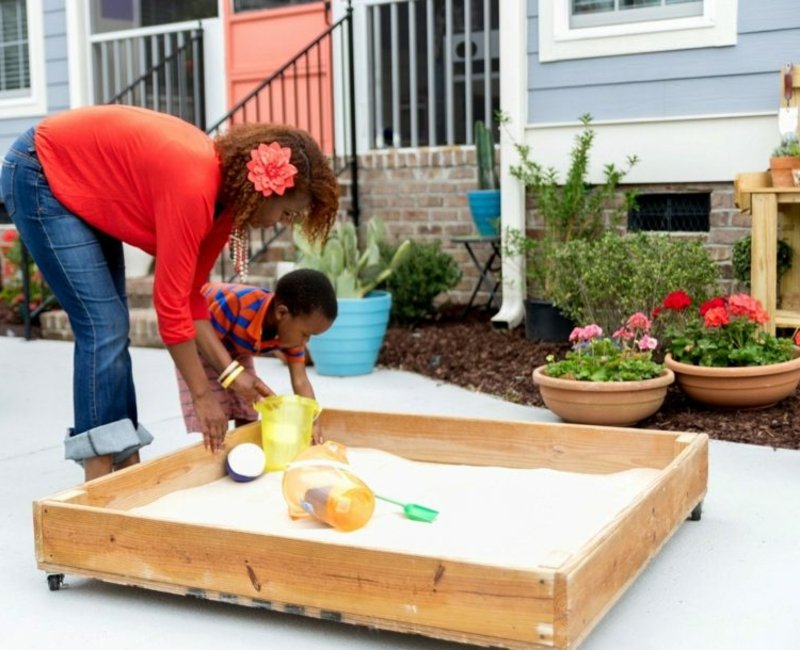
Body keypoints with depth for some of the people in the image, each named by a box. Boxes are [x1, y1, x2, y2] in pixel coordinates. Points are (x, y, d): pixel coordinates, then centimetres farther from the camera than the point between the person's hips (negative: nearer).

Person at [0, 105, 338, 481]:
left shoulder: (226, 190, -6)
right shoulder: (193, 186, -33)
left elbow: (190, 295, 0)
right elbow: (171, 304, -28)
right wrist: (203, 396, -19)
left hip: (87, 188, 9)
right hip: (40, 176, -9)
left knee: (111, 328, 7)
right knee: (103, 328, -14)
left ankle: (126, 468, 13)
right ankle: (98, 482, -9)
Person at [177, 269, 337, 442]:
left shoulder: (291, 329, -23)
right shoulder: (236, 303, -44)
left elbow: (301, 381, -19)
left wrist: (313, 422, -27)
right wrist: (233, 373, -39)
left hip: (235, 349, 6)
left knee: (247, 419, 5)